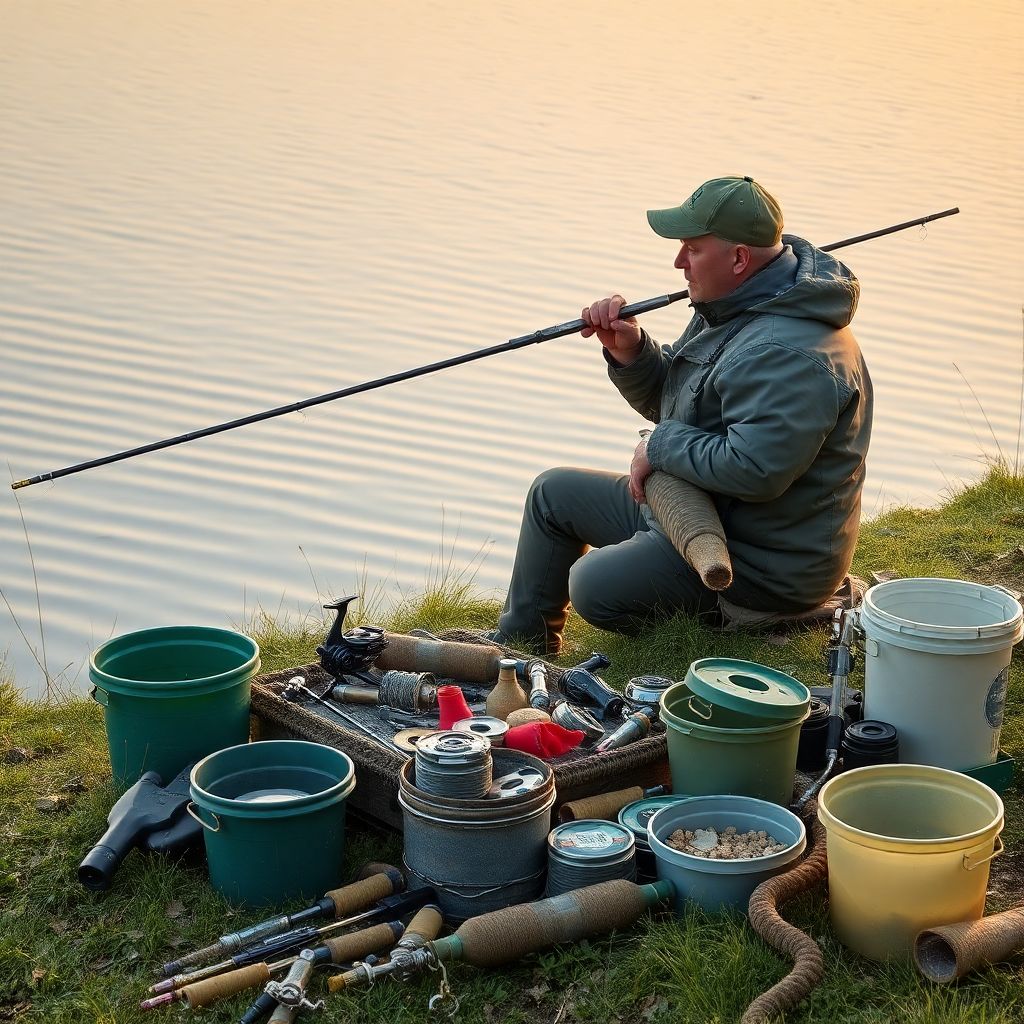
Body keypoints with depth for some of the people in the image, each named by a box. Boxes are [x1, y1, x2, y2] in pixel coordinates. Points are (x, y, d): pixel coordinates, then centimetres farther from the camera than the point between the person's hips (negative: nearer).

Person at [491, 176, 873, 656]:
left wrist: (661, 445, -22)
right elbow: (668, 401, 15)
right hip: (692, 506, 11)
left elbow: (754, 470, -37)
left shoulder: (788, 355, -30)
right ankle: (514, 648, 27)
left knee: (593, 587, -18)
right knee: (553, 491, 14)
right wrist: (630, 352, -6)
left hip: (765, 565, -11)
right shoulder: (731, 308, 6)